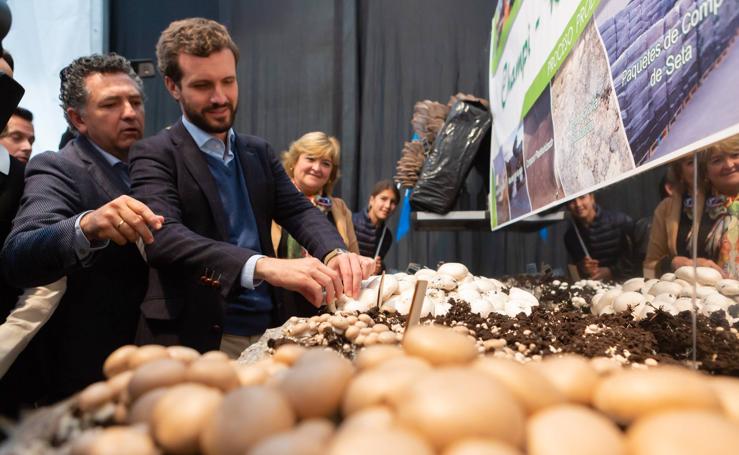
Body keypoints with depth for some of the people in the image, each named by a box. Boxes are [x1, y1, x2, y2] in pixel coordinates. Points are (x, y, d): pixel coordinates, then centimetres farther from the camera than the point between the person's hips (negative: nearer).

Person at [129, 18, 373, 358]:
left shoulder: (258, 152, 11)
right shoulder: (155, 156, -7)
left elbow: (298, 211, 1)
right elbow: (162, 236, -22)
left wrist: (336, 253, -21)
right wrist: (264, 266, -36)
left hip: (267, 331, 5)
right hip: (195, 339, -5)